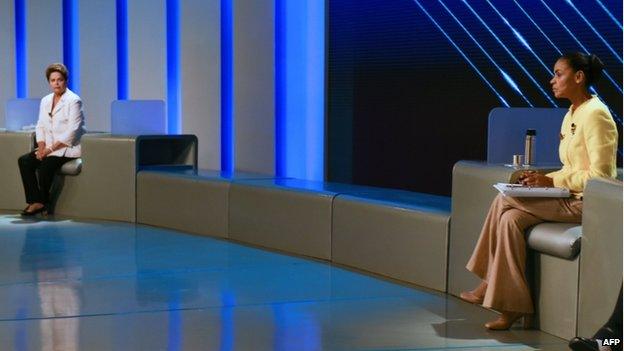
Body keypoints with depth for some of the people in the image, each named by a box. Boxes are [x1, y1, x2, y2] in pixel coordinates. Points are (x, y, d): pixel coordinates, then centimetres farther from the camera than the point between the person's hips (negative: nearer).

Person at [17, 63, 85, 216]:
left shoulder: (74, 101, -9)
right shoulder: (45, 100, 14)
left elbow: (72, 131, -17)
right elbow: (41, 126, 12)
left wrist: (51, 148, -19)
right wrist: (41, 146, -7)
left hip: (68, 148, -7)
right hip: (49, 148, 7)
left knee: (45, 165, -30)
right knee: (24, 161, -15)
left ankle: (43, 202, -9)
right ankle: (35, 201, -16)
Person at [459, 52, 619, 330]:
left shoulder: (595, 114, -14)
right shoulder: (571, 115, 15)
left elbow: (600, 175, -19)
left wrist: (553, 181, -19)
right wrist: (544, 178, 2)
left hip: (588, 203, -9)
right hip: (571, 197, 9)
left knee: (505, 200, -18)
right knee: (511, 218, -12)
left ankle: (492, 283, -6)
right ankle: (511, 306, -10)